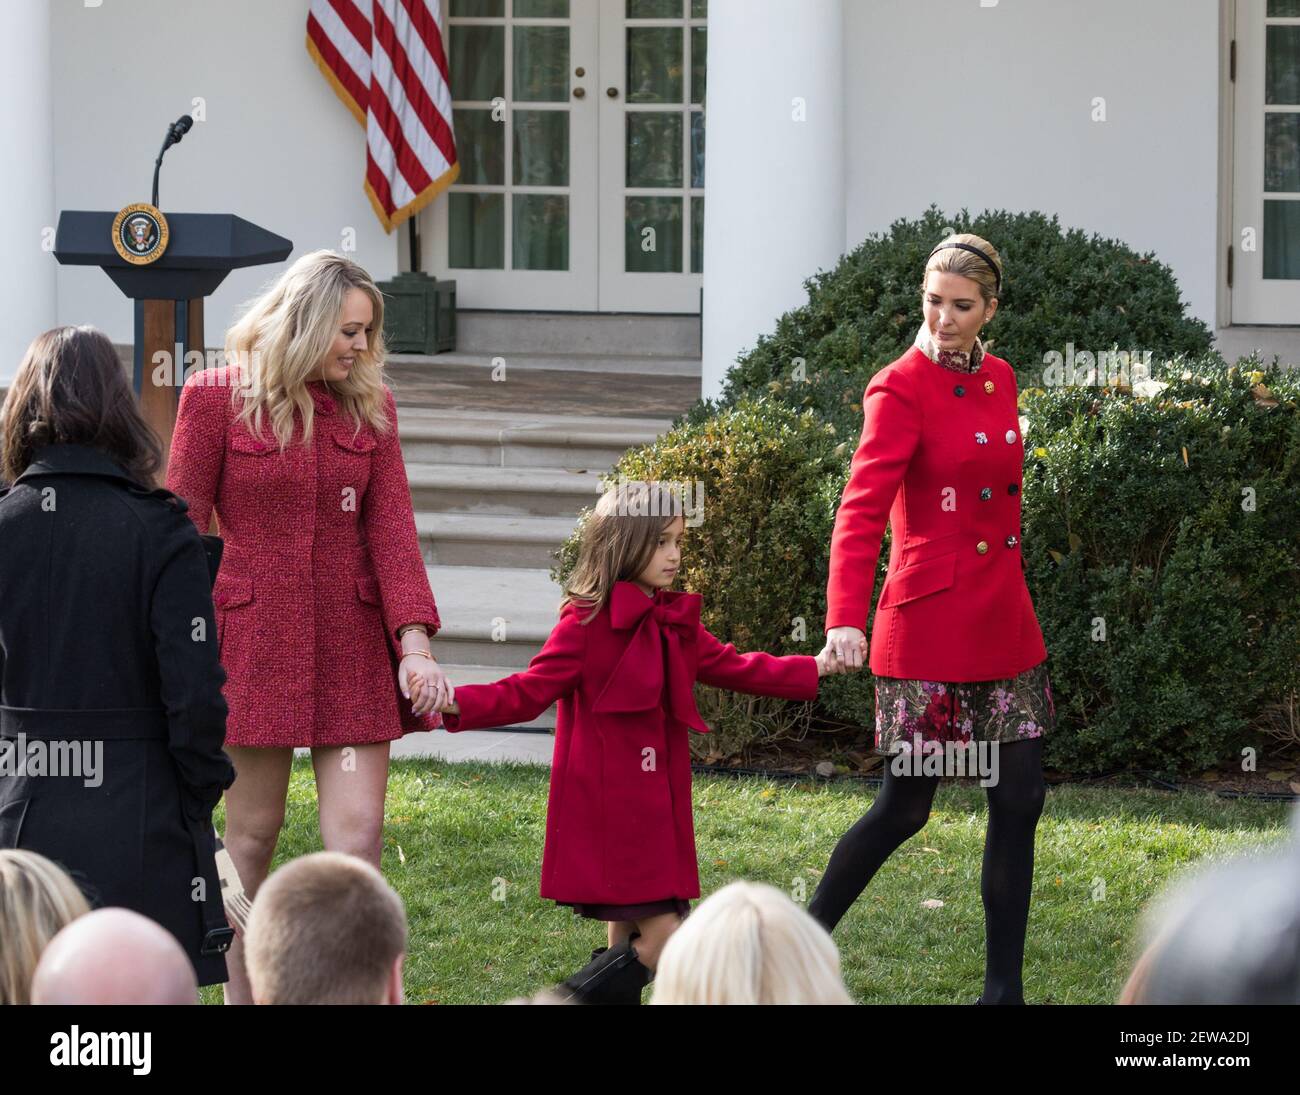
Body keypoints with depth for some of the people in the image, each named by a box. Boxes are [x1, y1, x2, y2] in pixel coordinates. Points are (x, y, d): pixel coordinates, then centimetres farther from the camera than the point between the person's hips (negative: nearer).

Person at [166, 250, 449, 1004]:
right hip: (254, 638, -3)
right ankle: (242, 994, 17)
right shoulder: (217, 397, -2)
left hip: (352, 644, 3)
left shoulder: (370, 405, 7)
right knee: (253, 834, 5)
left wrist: (415, 639, -12)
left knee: (359, 837, -5)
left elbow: (390, 526, 1)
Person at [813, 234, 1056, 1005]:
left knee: (1020, 799, 3)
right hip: (929, 623, -7)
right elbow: (862, 509, -21)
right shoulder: (902, 390, -11)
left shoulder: (999, 380, 9)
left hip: (1003, 622, 7)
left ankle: (1004, 989, 9)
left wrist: (1010, 592, 16)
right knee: (907, 806, -1)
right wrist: (845, 618, -33)